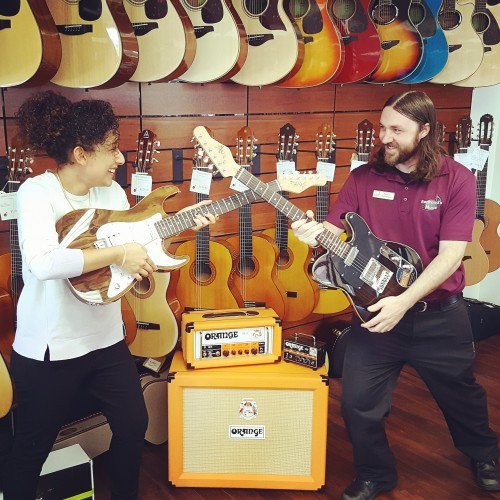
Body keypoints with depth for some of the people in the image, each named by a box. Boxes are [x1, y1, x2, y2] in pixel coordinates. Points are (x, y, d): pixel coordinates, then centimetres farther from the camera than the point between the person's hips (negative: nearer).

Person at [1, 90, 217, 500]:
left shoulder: (112, 191, 1)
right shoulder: (37, 192, -20)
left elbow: (136, 242, 9)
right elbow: (42, 263, -36)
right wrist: (119, 254, -31)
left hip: (106, 338, 7)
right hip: (49, 347, -6)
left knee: (134, 424, 18)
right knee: (33, 444, 12)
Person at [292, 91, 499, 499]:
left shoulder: (456, 179, -10)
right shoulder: (362, 178, -3)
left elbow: (450, 254, -16)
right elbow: (333, 231, -3)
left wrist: (403, 301, -25)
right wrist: (315, 234, -28)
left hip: (439, 317, -1)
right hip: (376, 311, 1)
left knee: (461, 394, 20)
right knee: (358, 403, -1)